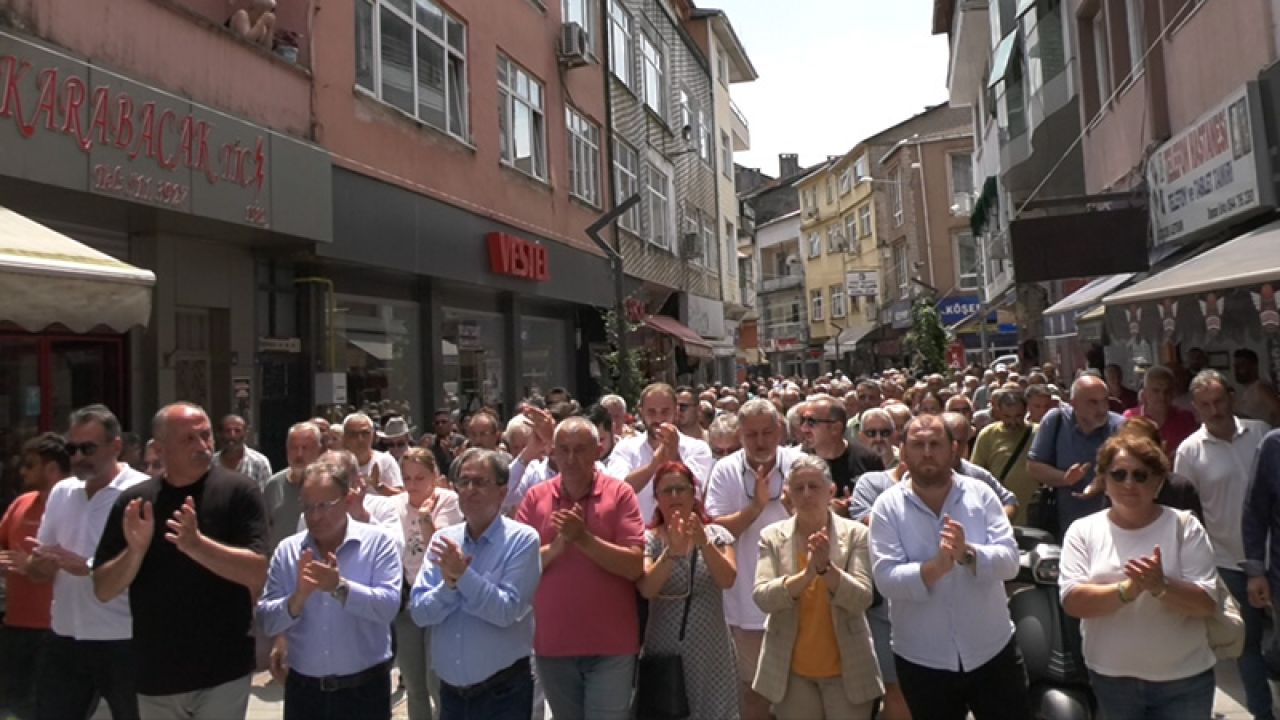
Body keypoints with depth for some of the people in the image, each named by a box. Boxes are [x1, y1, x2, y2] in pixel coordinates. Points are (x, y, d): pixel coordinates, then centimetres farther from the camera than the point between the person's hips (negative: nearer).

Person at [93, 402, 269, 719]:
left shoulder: (238, 491, -9)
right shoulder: (133, 501, 1)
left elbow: (257, 573, -16)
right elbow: (103, 591, 1)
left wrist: (197, 545, -29)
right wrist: (136, 550, -17)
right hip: (153, 672, 4)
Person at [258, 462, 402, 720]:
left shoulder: (378, 542, -7)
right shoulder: (287, 550, 2)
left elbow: (389, 606, -17)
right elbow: (267, 622, -1)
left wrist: (340, 587, -28)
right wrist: (297, 598, -18)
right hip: (303, 689, 3)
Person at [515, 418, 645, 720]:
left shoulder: (620, 493, -7)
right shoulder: (535, 497, 1)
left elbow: (634, 566, -14)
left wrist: (583, 538, -23)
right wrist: (557, 545, -19)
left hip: (610, 644, -3)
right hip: (552, 642, 3)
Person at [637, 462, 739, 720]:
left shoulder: (716, 534, 2)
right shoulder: (649, 539, -2)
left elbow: (727, 580, -14)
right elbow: (646, 589, -18)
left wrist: (704, 543, -28)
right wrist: (672, 551, -32)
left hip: (710, 652, 1)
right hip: (664, 653, -1)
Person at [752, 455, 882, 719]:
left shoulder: (856, 533, -4)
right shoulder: (772, 536, -2)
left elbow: (862, 599, -11)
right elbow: (761, 598, -12)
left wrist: (826, 567, -27)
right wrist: (806, 574, -26)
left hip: (846, 669, -1)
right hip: (790, 670, 1)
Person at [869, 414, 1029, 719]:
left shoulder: (980, 493, -4)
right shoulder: (888, 505, -9)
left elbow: (1009, 560, -12)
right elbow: (886, 578, -18)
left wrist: (968, 554, -31)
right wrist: (934, 568, -34)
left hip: (992, 651, 1)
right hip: (921, 660, -1)